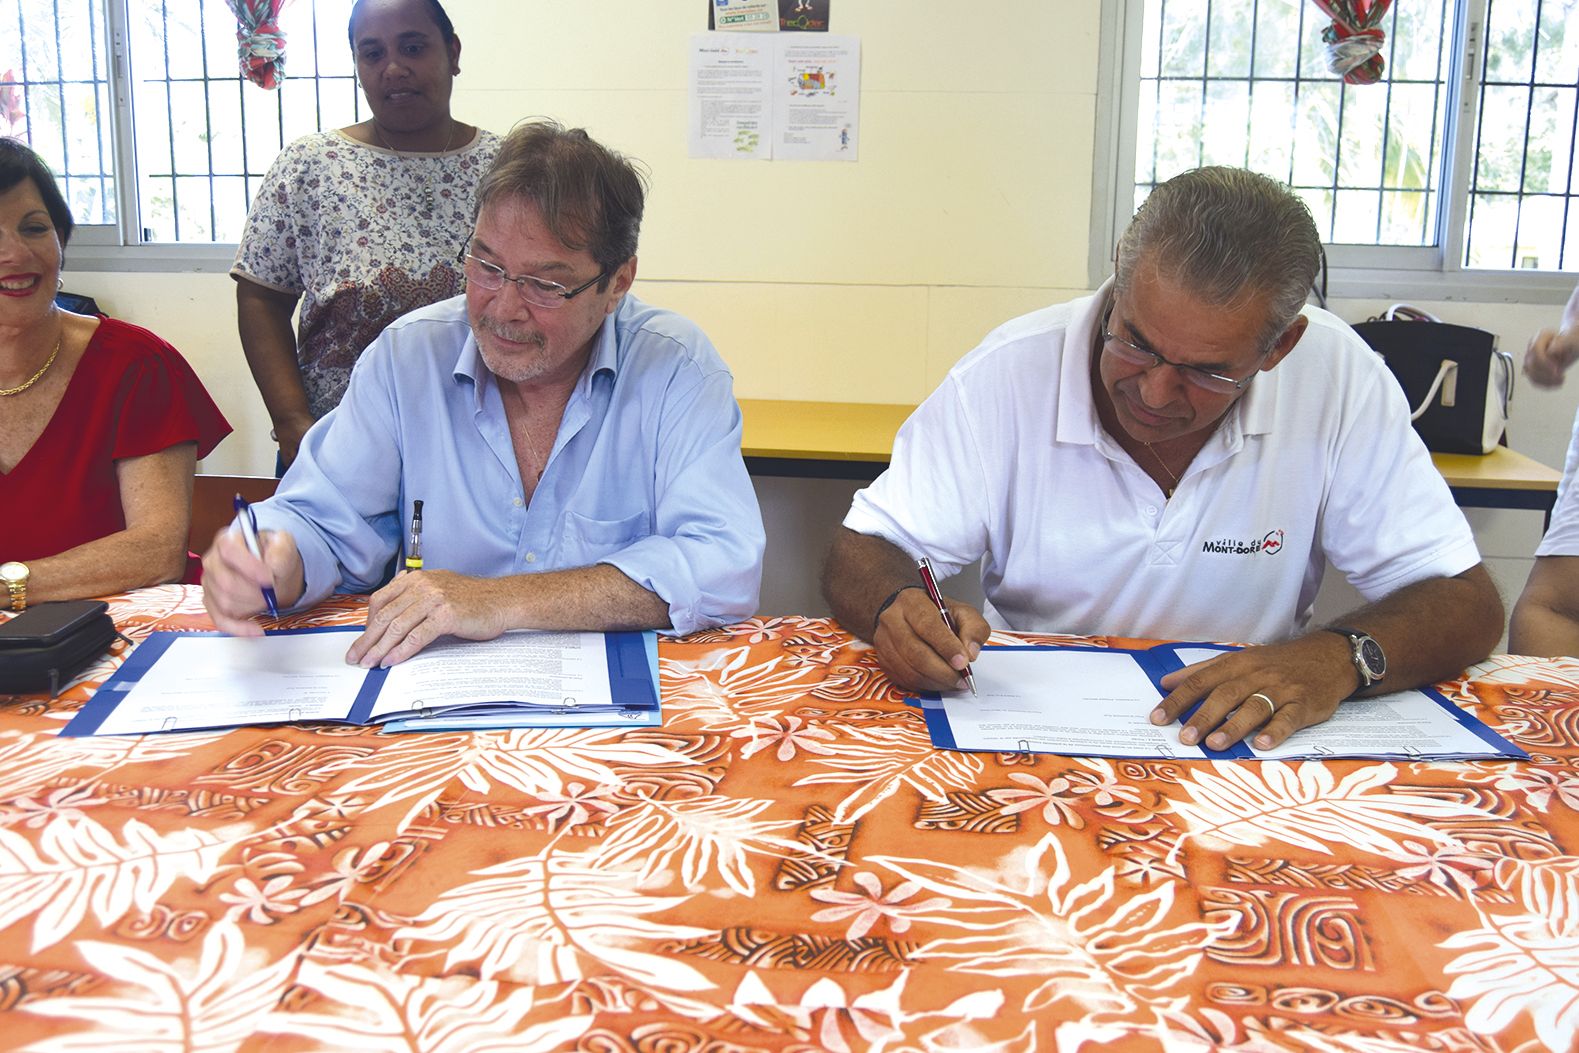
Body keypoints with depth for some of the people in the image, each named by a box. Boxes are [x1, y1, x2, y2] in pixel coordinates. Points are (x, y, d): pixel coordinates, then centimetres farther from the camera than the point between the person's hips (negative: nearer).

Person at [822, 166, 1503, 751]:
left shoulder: (1339, 378, -11)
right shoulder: (1008, 374, -12)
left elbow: (1463, 602, -6)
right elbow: (862, 554, -6)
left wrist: (1340, 658, -25)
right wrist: (895, 611, -28)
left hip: (1247, 752, 0)